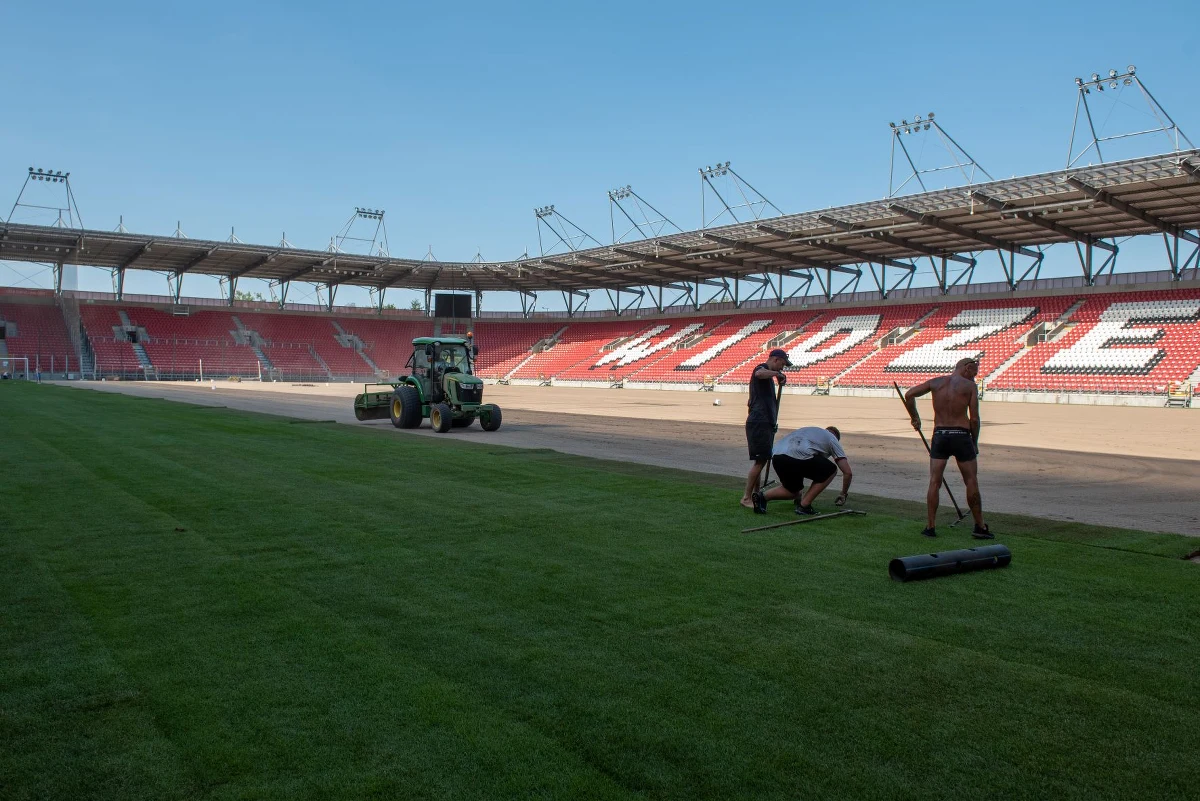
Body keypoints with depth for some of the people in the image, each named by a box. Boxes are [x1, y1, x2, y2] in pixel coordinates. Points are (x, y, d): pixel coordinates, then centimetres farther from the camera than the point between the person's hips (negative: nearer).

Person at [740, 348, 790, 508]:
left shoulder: (768, 375, 25)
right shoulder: (762, 369, -8)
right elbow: (759, 374, -36)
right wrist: (777, 374, -23)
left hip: (765, 423, 11)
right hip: (759, 423, -11)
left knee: (761, 460, 14)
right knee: (760, 460, -12)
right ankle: (746, 497, -10)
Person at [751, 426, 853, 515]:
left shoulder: (810, 430, 42)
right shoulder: (832, 439, 25)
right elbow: (848, 472, 21)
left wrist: (800, 494, 57)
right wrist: (843, 495, 38)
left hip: (776, 456, 7)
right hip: (798, 457, -7)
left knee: (793, 490, 30)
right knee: (831, 471, 19)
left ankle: (762, 496, 4)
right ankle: (804, 505, 12)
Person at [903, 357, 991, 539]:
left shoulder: (936, 382, 9)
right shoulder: (970, 386, 0)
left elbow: (909, 395, 5)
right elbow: (974, 419, -3)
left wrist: (914, 417, 16)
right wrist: (974, 443, 7)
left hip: (939, 435, 3)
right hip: (961, 435, -3)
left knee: (934, 482, 4)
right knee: (971, 482, 7)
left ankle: (930, 526, 4)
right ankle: (980, 527, 14)